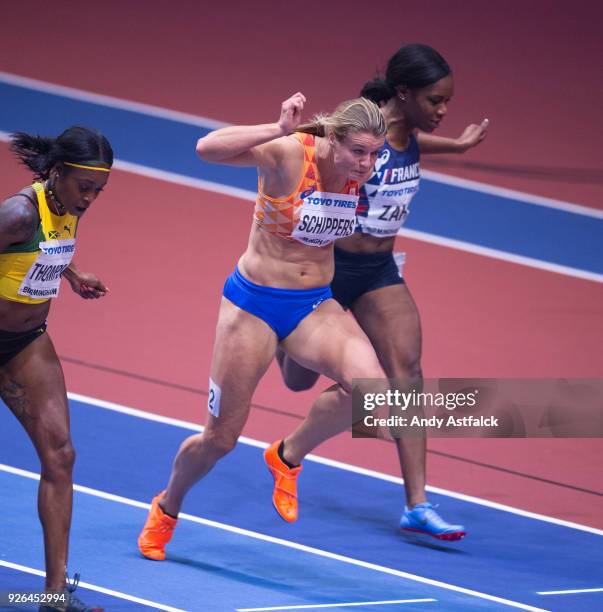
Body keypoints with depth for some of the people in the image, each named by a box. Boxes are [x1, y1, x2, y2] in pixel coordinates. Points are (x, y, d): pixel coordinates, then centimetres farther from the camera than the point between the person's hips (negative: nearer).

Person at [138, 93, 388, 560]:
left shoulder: (360, 170, -6)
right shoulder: (287, 155, -23)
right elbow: (208, 148, -39)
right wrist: (280, 130, -45)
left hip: (315, 306, 4)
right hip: (254, 305, -4)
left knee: (369, 384, -26)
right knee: (221, 438, 5)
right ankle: (166, 510, 36)